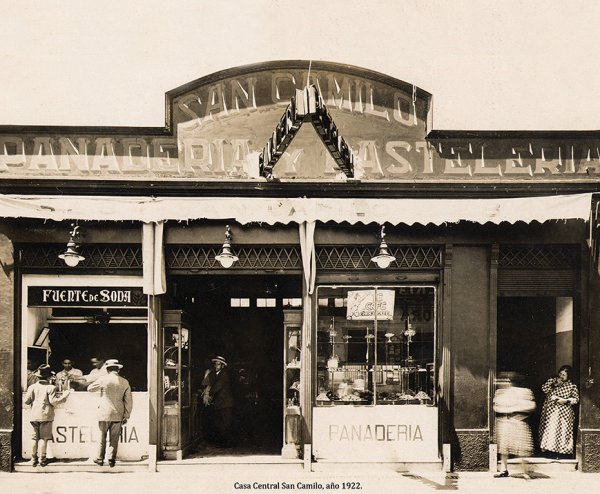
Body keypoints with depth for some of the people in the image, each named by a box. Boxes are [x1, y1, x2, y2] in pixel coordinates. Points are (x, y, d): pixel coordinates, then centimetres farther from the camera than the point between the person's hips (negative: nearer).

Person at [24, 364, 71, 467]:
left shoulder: (32, 387, 3)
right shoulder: (50, 387, -8)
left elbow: (27, 401, 3)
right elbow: (53, 401, -12)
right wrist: (63, 396, -2)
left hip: (34, 416, 3)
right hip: (45, 416, -3)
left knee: (34, 437, 11)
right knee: (43, 438, 2)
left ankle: (33, 459, 11)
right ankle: (42, 459, 1)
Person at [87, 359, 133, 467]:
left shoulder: (103, 379, -7)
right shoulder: (125, 382, 1)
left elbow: (90, 388, 8)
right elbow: (128, 401, 3)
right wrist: (126, 416, 10)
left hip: (104, 413, -2)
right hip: (118, 415, 2)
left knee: (102, 437, 9)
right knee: (114, 439, 8)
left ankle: (99, 459, 13)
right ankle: (112, 459, 8)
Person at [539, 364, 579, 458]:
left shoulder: (572, 386, 3)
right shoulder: (552, 381, 9)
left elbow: (576, 399, 0)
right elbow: (544, 389, -3)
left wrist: (566, 400, -14)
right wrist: (554, 384, -13)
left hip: (563, 413, -2)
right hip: (549, 412, 2)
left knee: (561, 431, -6)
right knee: (549, 429, -1)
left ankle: (559, 451, -2)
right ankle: (548, 450, 4)